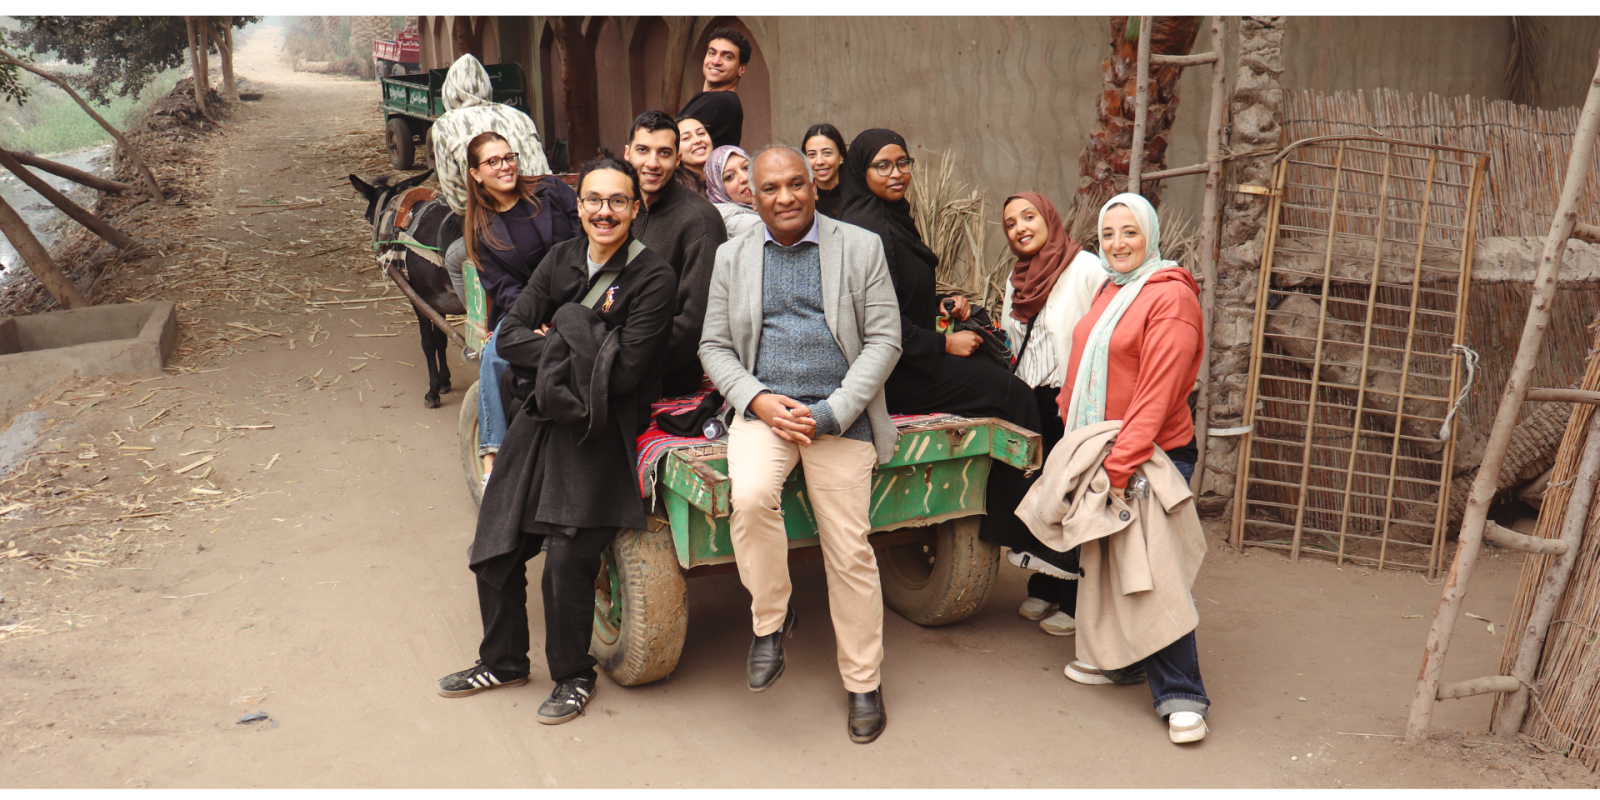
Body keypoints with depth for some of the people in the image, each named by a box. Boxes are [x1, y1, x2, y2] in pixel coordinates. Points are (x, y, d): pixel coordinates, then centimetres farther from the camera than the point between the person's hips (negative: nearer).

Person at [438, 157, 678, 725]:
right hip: (541, 421, 6)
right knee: (494, 550, 9)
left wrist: (559, 341, -8)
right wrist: (576, 349, -13)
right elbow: (510, 338, 2)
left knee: (567, 559, -13)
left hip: (601, 432, -6)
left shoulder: (653, 278, -9)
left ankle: (573, 677, 12)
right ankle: (503, 661, 33)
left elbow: (625, 370, -17)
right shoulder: (561, 260, 8)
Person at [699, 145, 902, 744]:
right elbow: (714, 347, 10)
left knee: (850, 552, -3)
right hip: (763, 407, 1)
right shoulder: (732, 256, 12)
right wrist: (759, 400, -10)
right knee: (750, 496, -29)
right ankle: (770, 619, -3)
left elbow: (884, 340, 0)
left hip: (839, 415, -1)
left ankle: (863, 683, 16)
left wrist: (829, 413, -12)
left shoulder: (861, 248, 5)